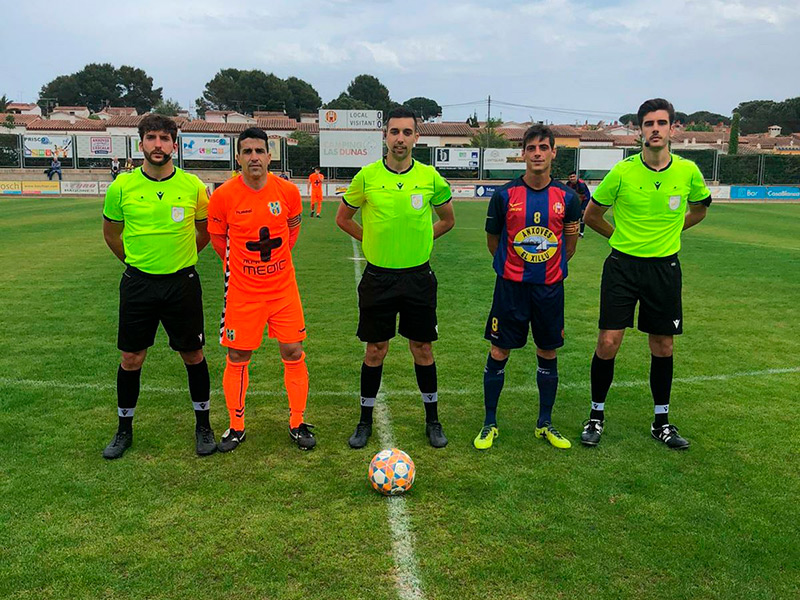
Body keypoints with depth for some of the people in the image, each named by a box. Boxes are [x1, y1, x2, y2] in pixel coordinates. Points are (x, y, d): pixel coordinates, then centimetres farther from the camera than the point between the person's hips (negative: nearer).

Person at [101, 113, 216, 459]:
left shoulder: (193, 186, -5)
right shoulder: (122, 187, -4)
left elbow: (205, 231, 12)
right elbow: (111, 233, 12)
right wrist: (135, 261, 13)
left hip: (182, 282, 0)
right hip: (138, 283, 1)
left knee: (193, 355, 8)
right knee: (131, 358, 7)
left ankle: (203, 426, 25)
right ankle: (124, 429, 26)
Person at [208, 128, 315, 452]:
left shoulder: (288, 191, -5)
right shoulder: (223, 196, -10)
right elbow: (218, 237, 7)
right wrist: (240, 264, 9)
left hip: (283, 287, 2)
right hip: (242, 291, -1)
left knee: (293, 353, 3)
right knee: (238, 358, 6)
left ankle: (297, 424, 20)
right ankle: (236, 426, 24)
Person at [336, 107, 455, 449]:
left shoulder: (430, 177, -2)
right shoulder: (367, 176, -4)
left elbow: (447, 220, 14)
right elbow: (343, 218, 10)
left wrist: (419, 240, 6)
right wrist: (372, 240, 3)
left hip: (418, 276, 1)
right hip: (378, 276, 0)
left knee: (423, 349, 9)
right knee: (375, 350, 7)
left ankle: (432, 420, 25)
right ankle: (365, 420, 23)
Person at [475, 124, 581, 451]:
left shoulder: (567, 197, -1)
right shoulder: (504, 195, -6)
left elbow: (569, 243, 12)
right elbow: (493, 240, 7)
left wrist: (552, 268, 13)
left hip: (550, 288, 2)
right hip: (511, 286, -2)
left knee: (548, 354, 10)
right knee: (498, 354, 2)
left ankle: (545, 424, 27)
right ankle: (490, 424, 17)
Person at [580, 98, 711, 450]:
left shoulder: (688, 171, -3)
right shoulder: (622, 172, -9)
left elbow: (699, 209, 19)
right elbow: (592, 215, 5)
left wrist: (667, 232, 12)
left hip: (665, 266, 2)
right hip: (623, 265, -2)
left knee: (663, 347, 9)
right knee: (608, 342, -5)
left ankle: (661, 421, 26)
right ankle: (597, 415, 15)